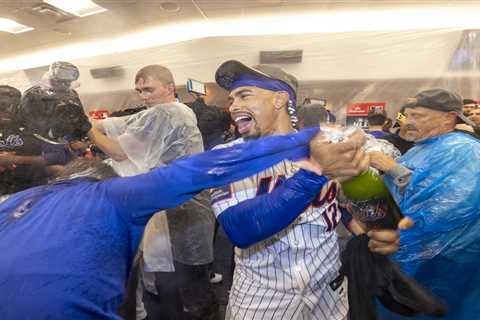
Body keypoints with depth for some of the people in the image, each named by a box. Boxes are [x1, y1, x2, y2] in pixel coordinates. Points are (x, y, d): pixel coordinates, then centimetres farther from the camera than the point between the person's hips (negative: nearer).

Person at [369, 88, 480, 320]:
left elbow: (454, 201, -31)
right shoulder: (419, 149, 12)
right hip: (404, 250, 8)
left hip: (440, 261, -8)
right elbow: (394, 195, 14)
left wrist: (394, 169, -25)